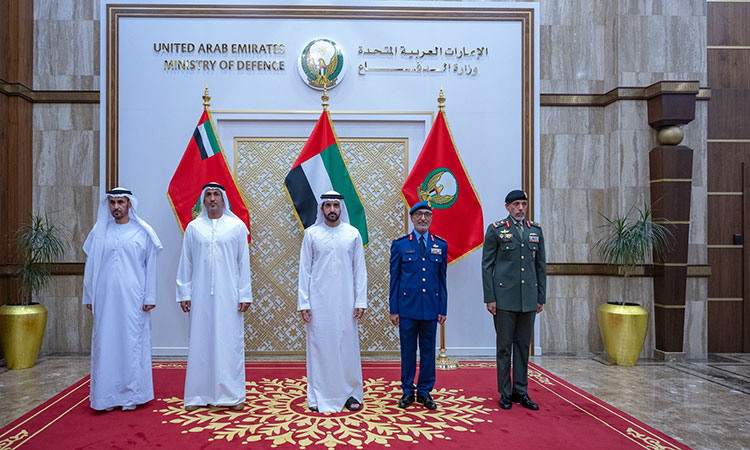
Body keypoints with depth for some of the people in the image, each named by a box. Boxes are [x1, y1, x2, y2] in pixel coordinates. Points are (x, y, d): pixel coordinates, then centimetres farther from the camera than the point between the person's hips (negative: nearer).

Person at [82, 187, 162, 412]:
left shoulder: (143, 232, 2)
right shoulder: (99, 231, 10)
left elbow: (151, 266, 1)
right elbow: (91, 265, 13)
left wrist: (150, 297, -3)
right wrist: (89, 296, 11)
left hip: (133, 299, -2)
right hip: (105, 298, 3)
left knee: (133, 344, 1)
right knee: (105, 344, 4)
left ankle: (131, 395, 12)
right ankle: (107, 395, 15)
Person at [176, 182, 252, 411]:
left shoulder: (237, 226, 3)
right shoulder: (193, 227, 7)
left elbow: (244, 263, 3)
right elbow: (185, 264, 10)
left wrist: (244, 295, -1)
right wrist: (184, 294, 4)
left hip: (228, 296, -1)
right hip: (201, 296, 1)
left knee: (230, 343, 1)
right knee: (200, 343, 5)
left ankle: (232, 395, 12)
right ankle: (199, 395, 16)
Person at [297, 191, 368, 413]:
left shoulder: (353, 234, 4)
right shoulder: (311, 234, 3)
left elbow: (359, 270, 5)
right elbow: (304, 270, 3)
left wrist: (361, 301, -1)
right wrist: (303, 302, -3)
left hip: (345, 301, 1)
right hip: (318, 301, 0)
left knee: (347, 345, 4)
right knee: (319, 345, 3)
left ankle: (350, 393, 17)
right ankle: (319, 396, 15)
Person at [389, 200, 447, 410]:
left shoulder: (440, 245, 7)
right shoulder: (400, 244, 2)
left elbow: (442, 279, 8)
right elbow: (394, 279, 2)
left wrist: (443, 309, 4)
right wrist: (393, 310, -1)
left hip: (431, 307, 2)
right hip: (407, 307, -1)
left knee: (428, 351, 9)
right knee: (408, 351, 7)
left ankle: (425, 392, 22)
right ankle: (408, 391, 20)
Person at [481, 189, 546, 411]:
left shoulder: (536, 230, 11)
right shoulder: (496, 229, -1)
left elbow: (541, 265, 14)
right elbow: (487, 265, -2)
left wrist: (541, 297, 10)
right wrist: (489, 298, -8)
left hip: (528, 299, 4)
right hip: (504, 298, -4)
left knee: (523, 346, 11)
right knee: (504, 346, 3)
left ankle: (521, 392, 21)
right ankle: (504, 393, 14)